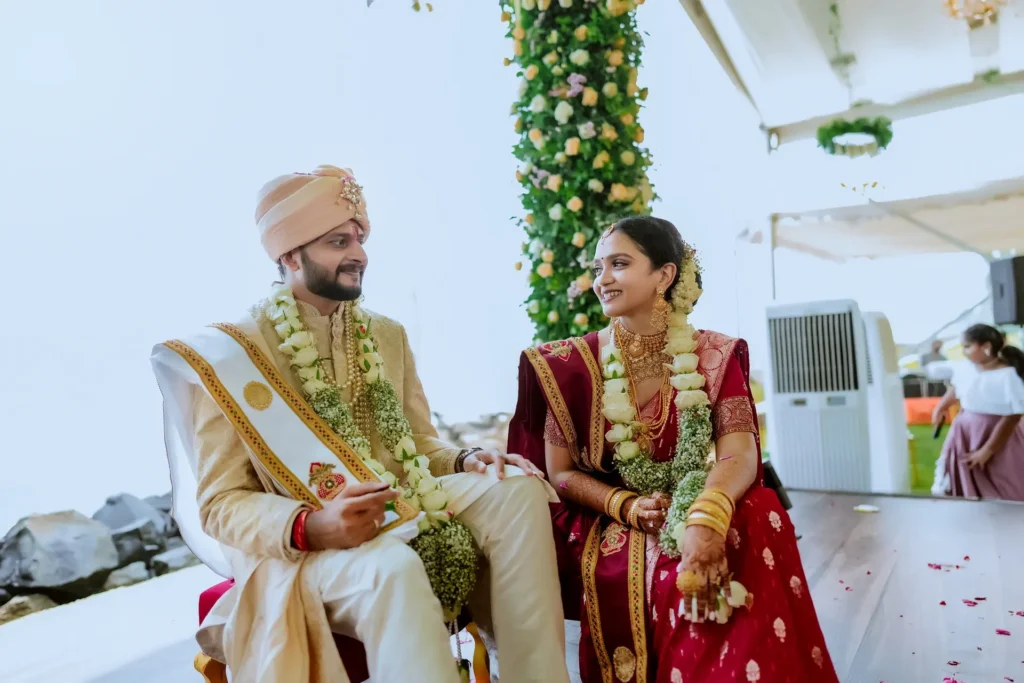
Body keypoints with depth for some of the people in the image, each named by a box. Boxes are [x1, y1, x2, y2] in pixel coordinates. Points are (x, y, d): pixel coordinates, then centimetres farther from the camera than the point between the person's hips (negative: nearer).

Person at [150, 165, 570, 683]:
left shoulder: (387, 335, 12)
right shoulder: (226, 354, -5)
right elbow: (221, 505, -8)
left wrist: (466, 462, -9)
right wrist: (311, 525, -27)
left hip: (407, 511, 6)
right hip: (300, 547, -5)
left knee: (517, 490, -19)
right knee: (392, 567, -38)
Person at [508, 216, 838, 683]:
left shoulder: (714, 357, -2)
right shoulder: (573, 365, -4)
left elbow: (740, 456, -15)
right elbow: (560, 473, -2)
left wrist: (707, 518, -36)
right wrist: (627, 505, -20)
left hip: (690, 515, 2)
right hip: (608, 530, -2)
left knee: (760, 522, -29)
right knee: (673, 577, -33)